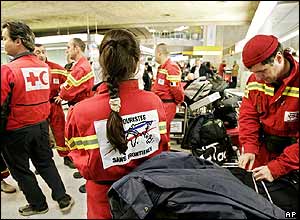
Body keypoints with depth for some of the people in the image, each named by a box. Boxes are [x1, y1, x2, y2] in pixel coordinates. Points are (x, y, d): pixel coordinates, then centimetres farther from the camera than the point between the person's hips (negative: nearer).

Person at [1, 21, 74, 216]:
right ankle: (63, 199, 24)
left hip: (16, 130, -5)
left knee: (20, 170, 16)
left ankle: (38, 204, 32)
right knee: (46, 163, 21)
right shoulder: (44, 66, -1)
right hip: (41, 124, 5)